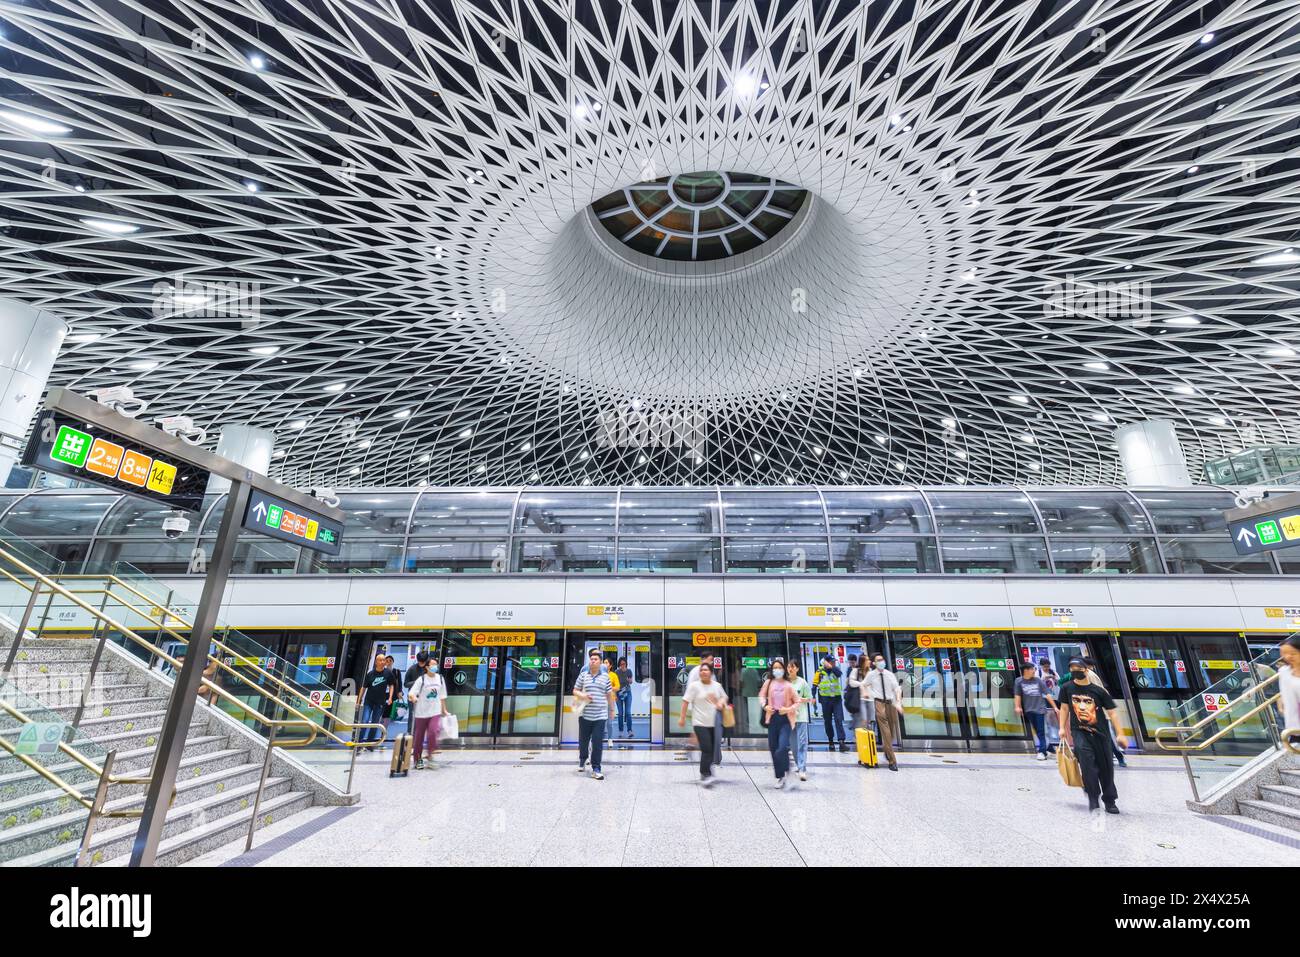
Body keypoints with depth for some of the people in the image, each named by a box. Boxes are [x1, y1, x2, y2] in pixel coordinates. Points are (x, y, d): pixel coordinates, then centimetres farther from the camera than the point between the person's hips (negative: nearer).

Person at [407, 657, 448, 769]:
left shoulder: (440, 678, 4)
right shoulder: (421, 680, -8)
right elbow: (411, 693, -16)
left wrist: (444, 710, 14)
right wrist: (412, 697, -39)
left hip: (435, 712, 2)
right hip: (421, 713, -2)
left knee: (433, 732, -17)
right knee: (419, 736, 8)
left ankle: (430, 754, 2)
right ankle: (418, 760, 25)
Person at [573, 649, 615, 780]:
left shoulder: (605, 676, 3)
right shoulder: (583, 675, 1)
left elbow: (609, 694, 10)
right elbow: (575, 691, 7)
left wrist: (612, 710, 14)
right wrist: (582, 696, -13)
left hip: (600, 715, -1)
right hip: (585, 714, 1)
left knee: (597, 742, -4)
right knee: (583, 740, 14)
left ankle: (596, 769, 7)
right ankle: (582, 760, 41)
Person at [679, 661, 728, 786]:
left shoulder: (717, 685, 5)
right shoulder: (694, 685, -9)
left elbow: (724, 697, 20)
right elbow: (686, 701, -8)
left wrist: (721, 702, -3)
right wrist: (682, 718, -9)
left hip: (714, 723, 5)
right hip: (700, 723, -5)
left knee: (711, 750, 10)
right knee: (706, 749, -15)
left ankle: (704, 774, 27)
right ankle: (706, 775, -7)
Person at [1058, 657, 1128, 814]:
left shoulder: (1098, 690, -4)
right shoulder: (1067, 687, -1)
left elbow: (1112, 712, 0)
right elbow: (1064, 708, 7)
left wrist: (1120, 734, -6)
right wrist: (1062, 728, 4)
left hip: (1099, 732, 1)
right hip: (1079, 731, -1)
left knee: (1106, 767, 8)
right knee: (1086, 758, -24)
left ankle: (1109, 801, 27)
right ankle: (1093, 797, -13)